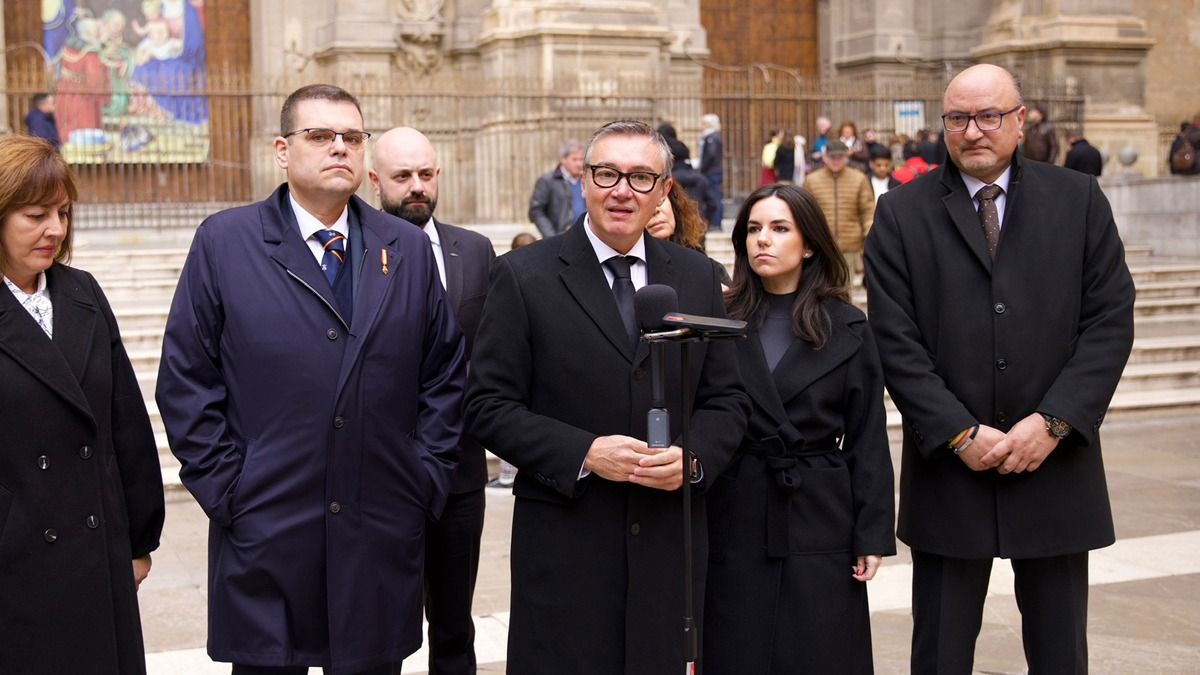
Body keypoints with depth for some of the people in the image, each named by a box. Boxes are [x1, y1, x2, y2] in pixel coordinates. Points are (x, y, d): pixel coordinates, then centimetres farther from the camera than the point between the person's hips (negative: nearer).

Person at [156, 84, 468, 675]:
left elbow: (444, 375, 11)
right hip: (264, 533, -2)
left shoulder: (409, 249, 8)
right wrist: (224, 488, -7)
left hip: (383, 536, 2)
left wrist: (427, 479, 4)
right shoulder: (223, 242, 0)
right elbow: (185, 382, -1)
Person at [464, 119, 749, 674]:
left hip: (669, 541, 3)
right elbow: (489, 406, -5)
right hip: (565, 541, -3)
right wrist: (583, 453, -17)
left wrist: (693, 458, -10)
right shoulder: (523, 275, -2)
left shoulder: (697, 277, 8)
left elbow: (726, 399, 11)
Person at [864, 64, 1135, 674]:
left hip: (1055, 466, 1)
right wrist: (959, 434, -12)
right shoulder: (902, 214, 1)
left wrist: (1053, 423, -11)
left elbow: (1111, 320, -1)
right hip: (948, 468, -1)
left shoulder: (1079, 200, 4)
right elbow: (895, 341, -4)